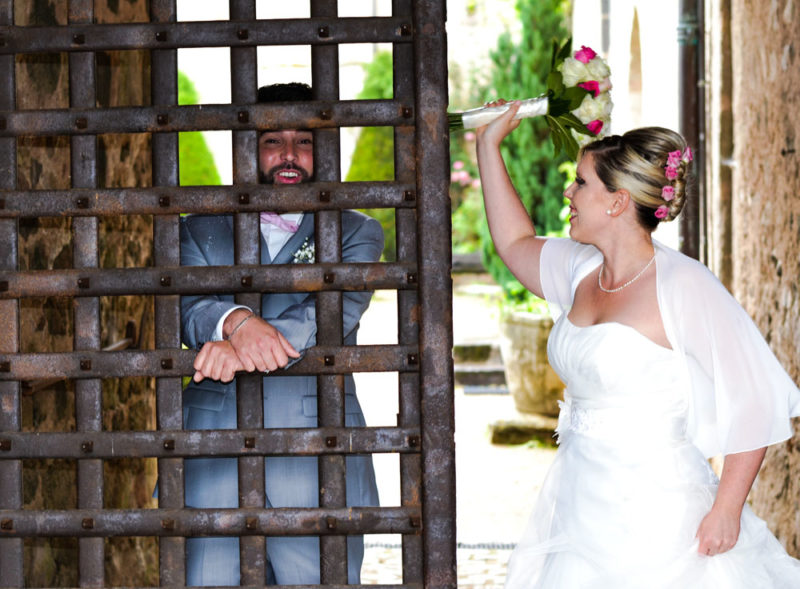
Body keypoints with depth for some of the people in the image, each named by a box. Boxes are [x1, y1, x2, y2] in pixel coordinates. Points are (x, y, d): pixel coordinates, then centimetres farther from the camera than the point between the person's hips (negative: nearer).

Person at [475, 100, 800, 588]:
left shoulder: (684, 286, -14)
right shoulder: (581, 271, 8)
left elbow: (754, 403, -14)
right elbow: (515, 243, 29)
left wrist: (726, 510, -16)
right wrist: (489, 145, 28)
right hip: (578, 508, 7)